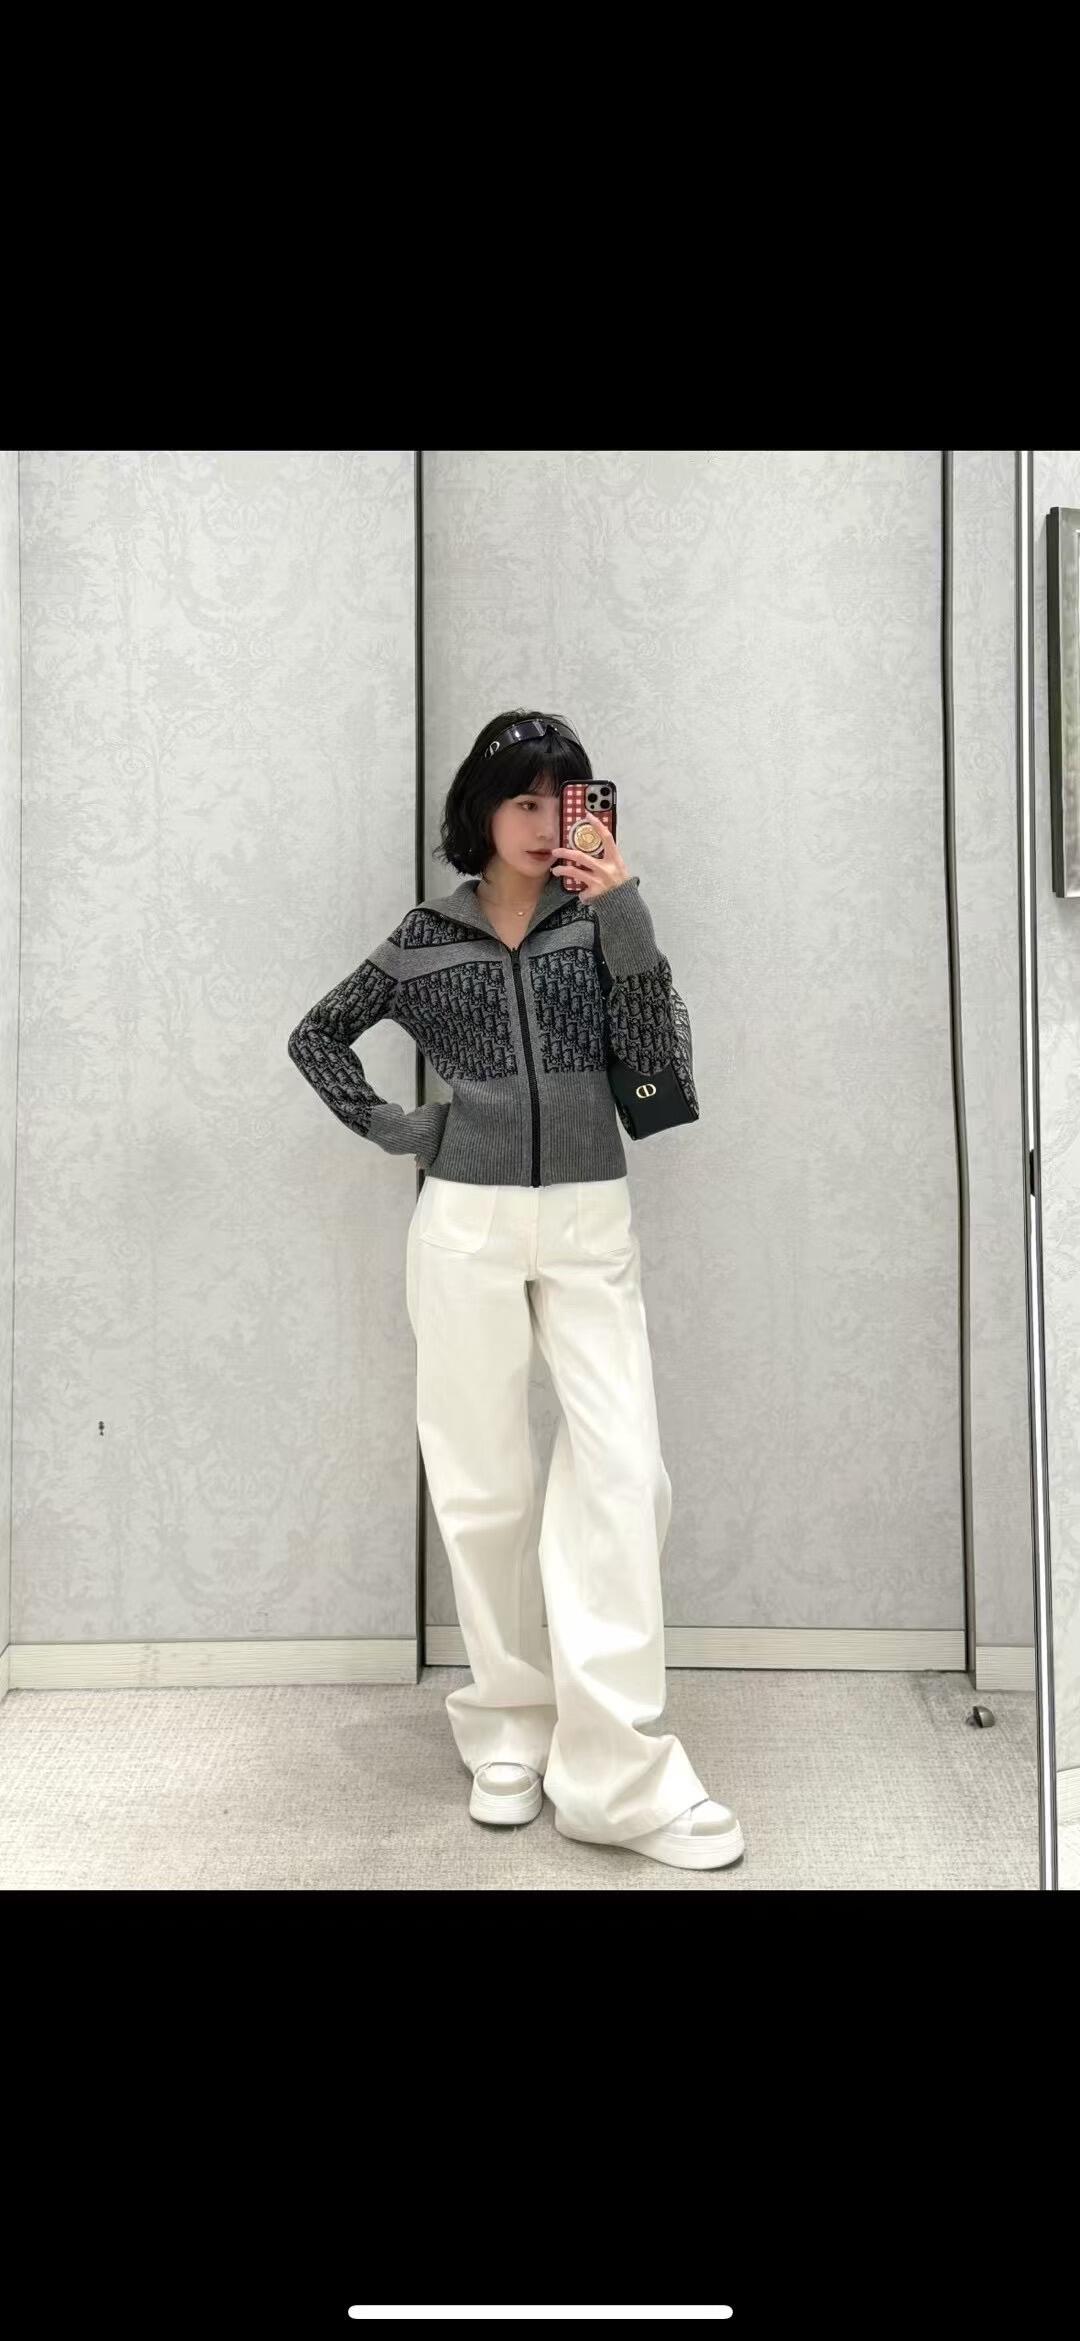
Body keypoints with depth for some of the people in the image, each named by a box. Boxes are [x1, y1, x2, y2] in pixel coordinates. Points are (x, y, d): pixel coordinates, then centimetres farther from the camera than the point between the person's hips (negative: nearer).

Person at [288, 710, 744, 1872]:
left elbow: (663, 1060, -7)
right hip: (467, 1225, 0)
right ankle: (510, 1729, 20)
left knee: (621, 1472, -9)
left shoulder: (598, 921, 4)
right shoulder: (425, 935, 4)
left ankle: (617, 1773, -6)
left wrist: (626, 922, -16)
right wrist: (386, 1124, 1)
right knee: (485, 1482, 5)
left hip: (589, 1225, 0)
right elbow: (314, 1035, 15)